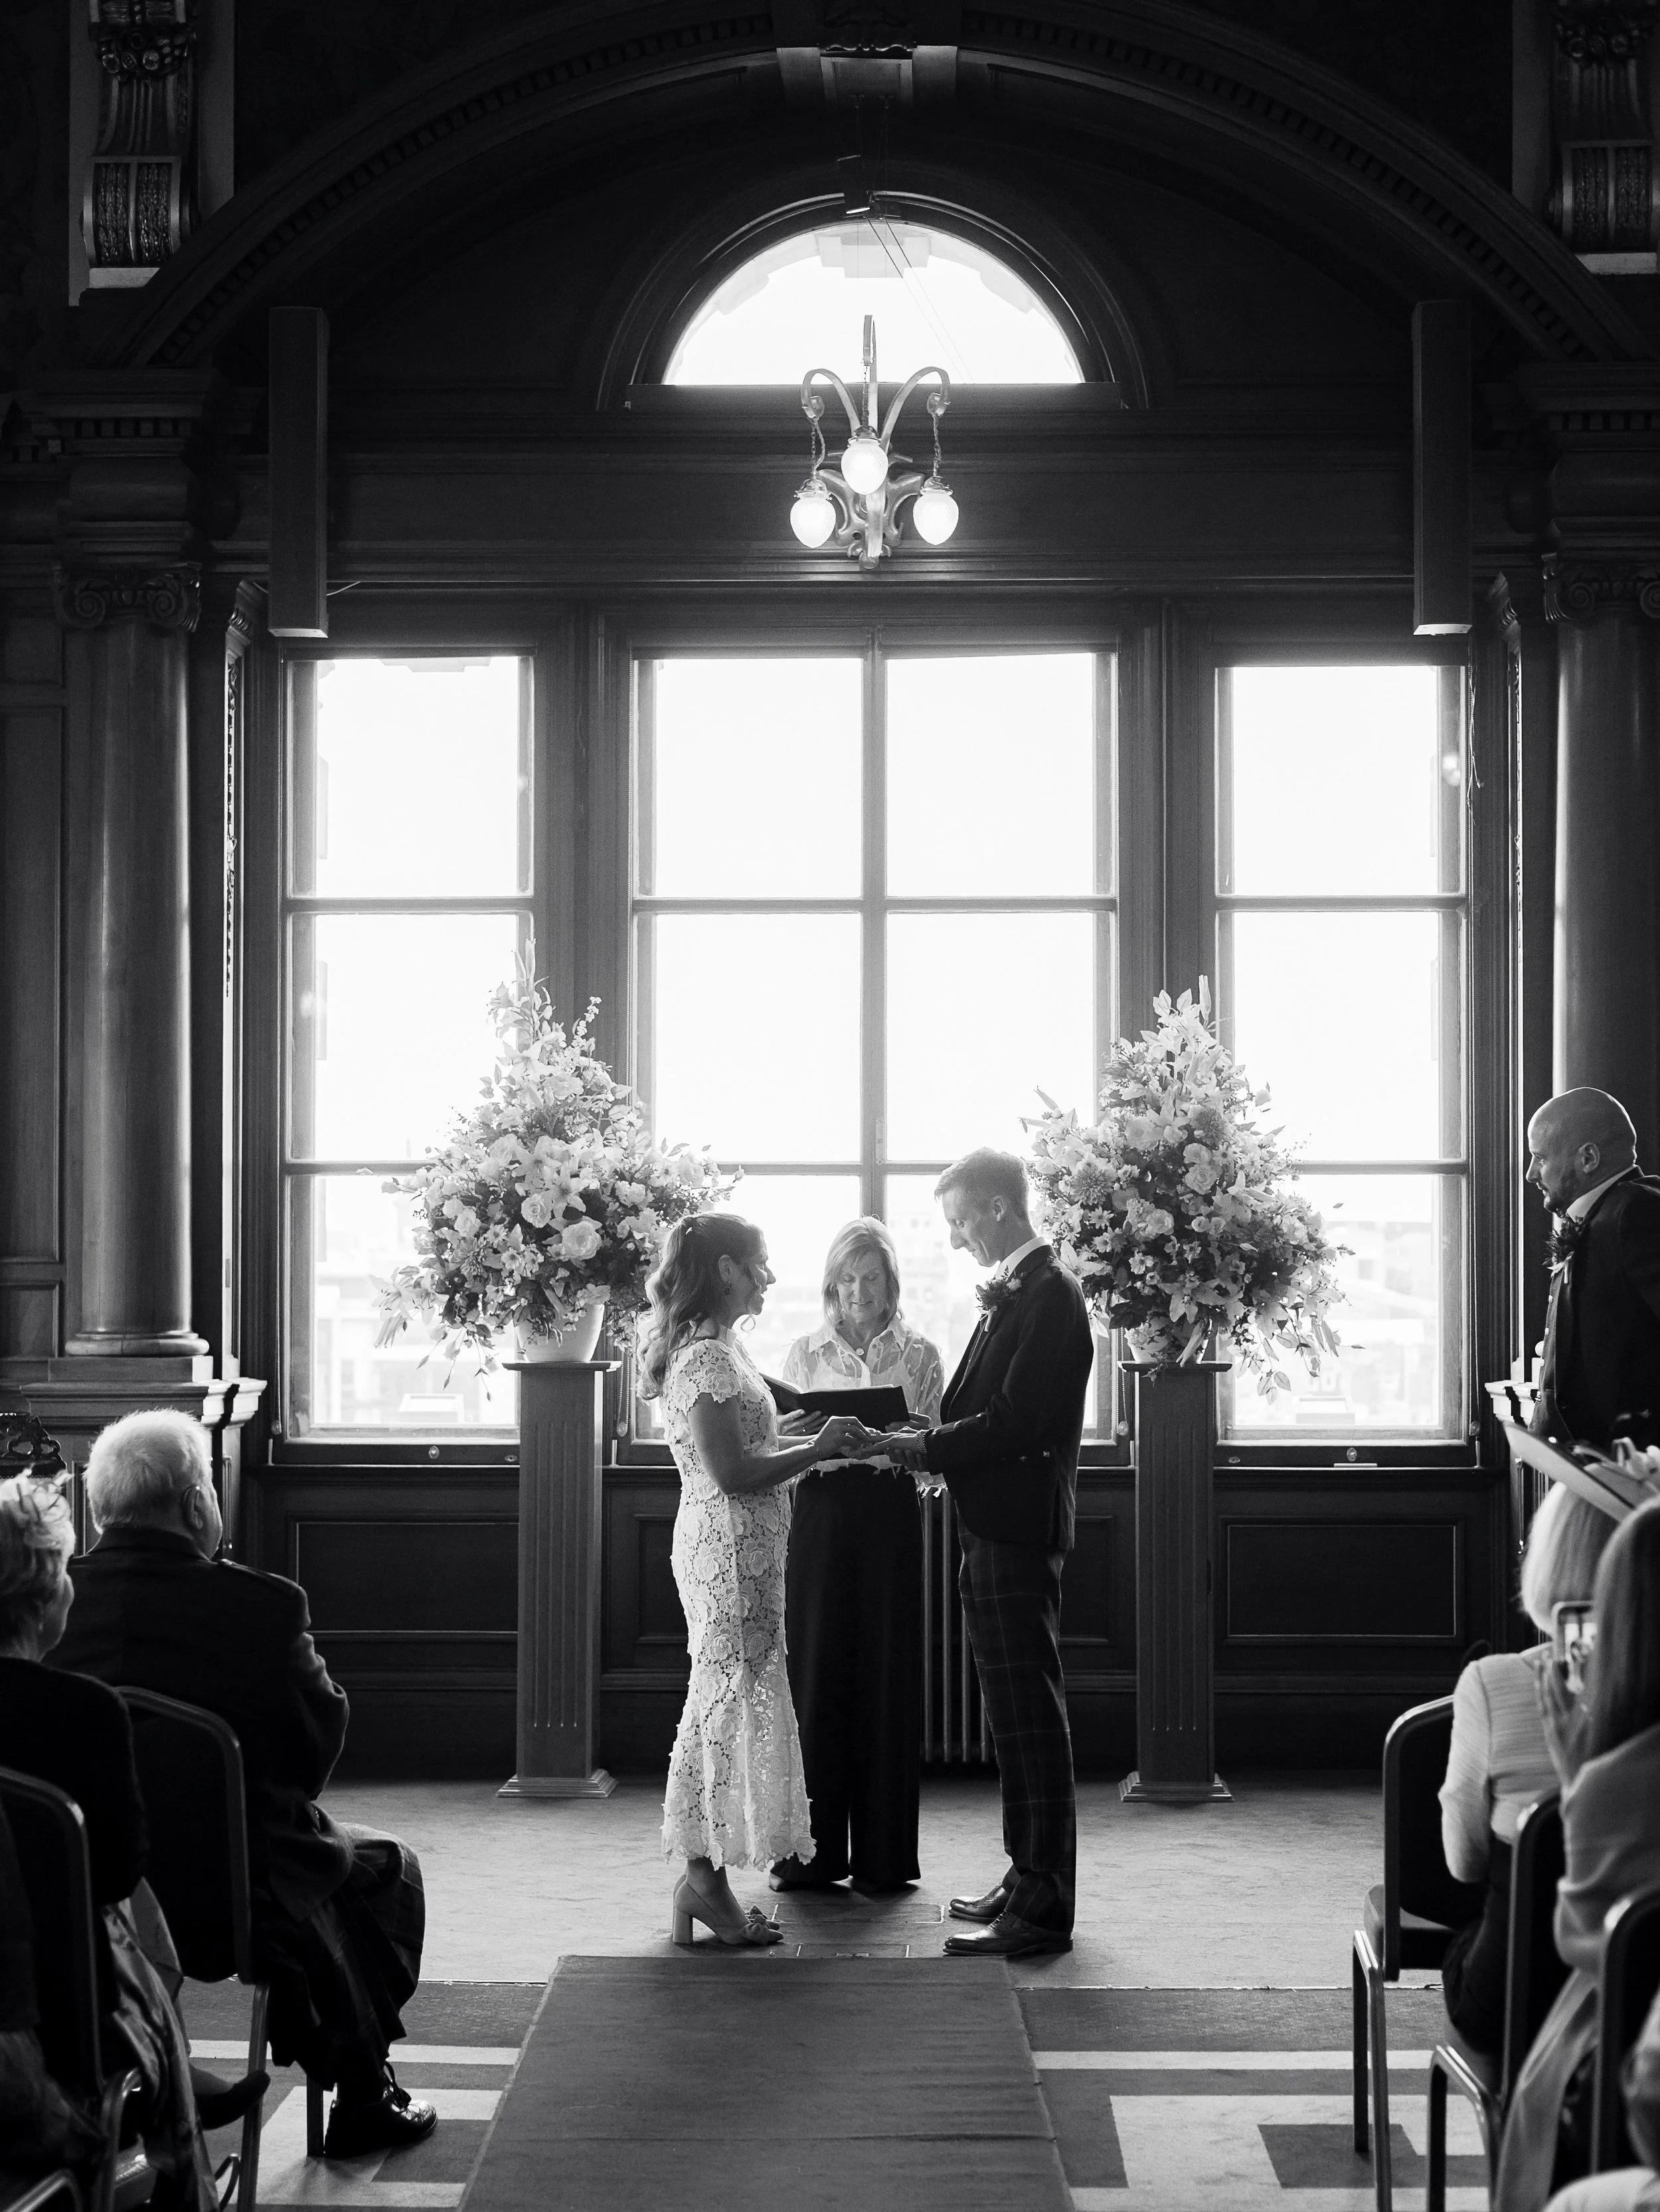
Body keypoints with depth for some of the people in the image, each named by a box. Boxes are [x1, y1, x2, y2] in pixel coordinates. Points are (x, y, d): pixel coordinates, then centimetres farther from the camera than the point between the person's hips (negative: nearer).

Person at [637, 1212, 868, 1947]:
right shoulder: (710, 1358, -17)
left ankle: (705, 1879, 15)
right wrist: (815, 1449, -14)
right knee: (733, 1701, -6)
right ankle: (705, 1878, -1)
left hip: (729, 1549, 10)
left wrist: (789, 1435, 15)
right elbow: (731, 1473, -22)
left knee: (725, 1706, 11)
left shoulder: (707, 1349, 15)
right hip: (729, 1548, -10)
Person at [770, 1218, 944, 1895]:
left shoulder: (919, 1356, 9)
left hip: (891, 1516, 0)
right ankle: (811, 1852, 4)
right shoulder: (804, 1354, 11)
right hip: (821, 1515, 1)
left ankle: (883, 1856, 6)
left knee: (886, 1676, -1)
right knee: (815, 1674, -3)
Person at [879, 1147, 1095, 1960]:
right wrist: (929, 1447, 5)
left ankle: (1043, 1908, -1)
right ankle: (1031, 1877, 26)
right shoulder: (1015, 1293, 15)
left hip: (1018, 1534, -10)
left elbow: (1013, 1423, -20)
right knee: (1018, 1714, 16)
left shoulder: (1047, 1296, -15)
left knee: (1030, 1716, -6)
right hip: (997, 1529, 10)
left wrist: (917, 1447, -14)